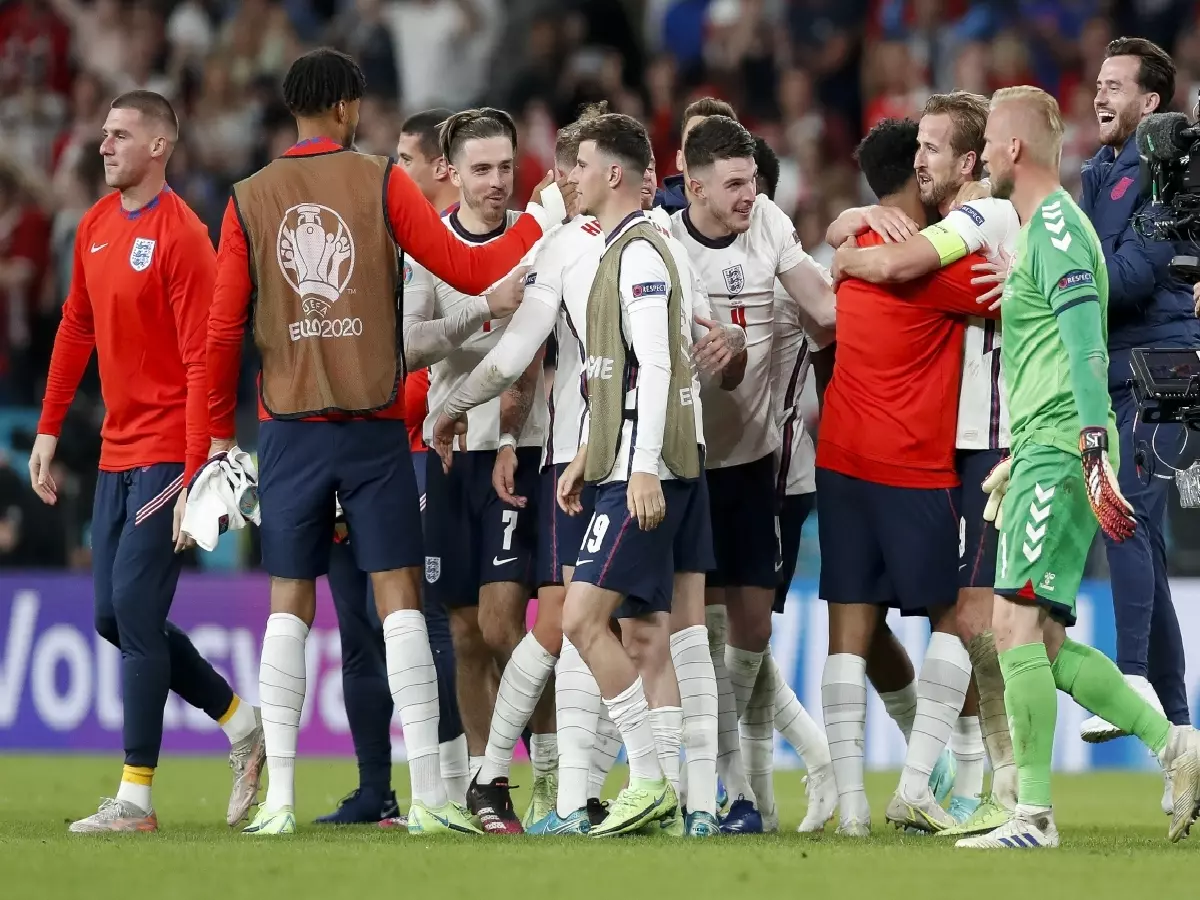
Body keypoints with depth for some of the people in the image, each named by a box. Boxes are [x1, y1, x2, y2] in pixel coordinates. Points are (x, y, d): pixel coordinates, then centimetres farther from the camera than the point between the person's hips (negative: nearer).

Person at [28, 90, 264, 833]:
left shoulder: (182, 236, -14)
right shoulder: (96, 226, 10)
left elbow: (202, 361, -17)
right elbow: (77, 329, 19)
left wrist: (197, 476, -21)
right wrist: (50, 430, 16)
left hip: (167, 453, -8)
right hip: (119, 452, 8)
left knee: (135, 611, -10)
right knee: (115, 617, 9)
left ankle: (136, 798, -5)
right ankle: (243, 723, 24)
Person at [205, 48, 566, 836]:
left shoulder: (250, 201, 3)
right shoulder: (381, 183, -3)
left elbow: (224, 331, 2)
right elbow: (467, 270, -4)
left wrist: (221, 434, 11)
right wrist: (539, 221, 10)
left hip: (290, 427, 2)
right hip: (374, 425, -2)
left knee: (289, 606, 7)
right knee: (400, 600, 0)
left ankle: (279, 797, 2)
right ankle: (427, 793, -5)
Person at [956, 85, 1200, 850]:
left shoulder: (1056, 227, -10)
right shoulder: (1042, 228, 21)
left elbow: (1086, 350, -20)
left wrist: (1095, 459, -27)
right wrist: (1019, 458, 34)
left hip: (1058, 455, -10)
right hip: (1044, 453, 10)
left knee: (1018, 624, -14)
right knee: (1043, 643, 8)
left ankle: (1034, 811, -15)